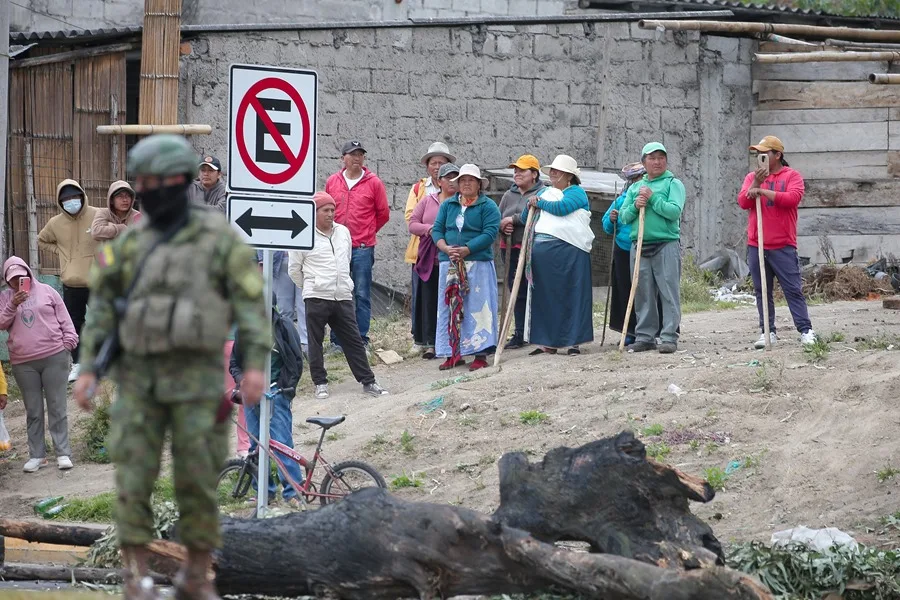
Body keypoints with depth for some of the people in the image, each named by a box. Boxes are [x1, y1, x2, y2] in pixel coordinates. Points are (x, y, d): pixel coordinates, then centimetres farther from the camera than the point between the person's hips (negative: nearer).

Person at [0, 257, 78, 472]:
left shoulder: (46, 291, 6)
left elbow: (64, 318, 8)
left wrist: (69, 341, 0)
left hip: (54, 357, -2)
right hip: (23, 363, 2)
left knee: (57, 407, 0)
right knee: (33, 411, 6)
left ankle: (63, 453, 3)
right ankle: (37, 455, 12)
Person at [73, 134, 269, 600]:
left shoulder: (219, 237, -3)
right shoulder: (129, 244, 7)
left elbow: (250, 303, -5)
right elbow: (103, 309, 9)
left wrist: (255, 364, -16)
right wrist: (88, 369, 0)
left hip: (197, 378, -2)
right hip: (139, 378, 2)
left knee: (197, 481, 1)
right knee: (133, 479, -6)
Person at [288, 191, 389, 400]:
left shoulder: (343, 232, 10)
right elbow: (294, 269, 2)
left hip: (343, 297, 4)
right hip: (316, 299, -4)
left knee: (353, 340, 6)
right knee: (315, 342, 3)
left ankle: (368, 381, 9)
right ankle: (320, 383, 13)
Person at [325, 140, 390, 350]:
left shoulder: (373, 183, 1)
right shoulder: (332, 182, 7)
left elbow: (383, 214, 9)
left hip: (363, 248, -2)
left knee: (362, 295, -1)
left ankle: (361, 339, 4)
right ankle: (337, 340, 9)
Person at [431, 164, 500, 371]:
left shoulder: (488, 206, 1)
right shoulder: (448, 205, 15)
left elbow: (490, 233, -10)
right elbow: (437, 229, 8)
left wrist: (466, 250, -18)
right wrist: (446, 248, -12)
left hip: (478, 263, -4)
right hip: (449, 264, 4)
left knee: (477, 307, -6)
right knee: (450, 307, 4)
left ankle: (480, 354, -5)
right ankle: (453, 354, 9)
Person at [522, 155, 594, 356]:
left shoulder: (577, 193, 3)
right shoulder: (544, 193, 22)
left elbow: (561, 208, -15)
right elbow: (525, 218, 21)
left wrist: (539, 203, 0)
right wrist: (530, 206, 0)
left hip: (568, 249, -6)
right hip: (541, 249, 6)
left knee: (571, 295, -3)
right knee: (544, 296, 5)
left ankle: (574, 341, 0)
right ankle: (548, 342, 9)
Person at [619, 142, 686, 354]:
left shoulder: (673, 184, 4)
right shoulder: (635, 188, 18)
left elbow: (675, 211, -10)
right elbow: (623, 217, 13)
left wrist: (653, 198, -13)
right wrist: (635, 206, -6)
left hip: (667, 244, -5)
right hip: (640, 246, 5)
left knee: (669, 293, -7)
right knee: (643, 294, 6)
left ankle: (669, 336, -7)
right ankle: (644, 336, 11)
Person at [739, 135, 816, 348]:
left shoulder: (792, 176, 2)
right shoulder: (752, 177, 13)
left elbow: (793, 197, -16)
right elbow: (743, 202, 1)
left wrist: (763, 191, -17)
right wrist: (755, 183, -15)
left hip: (783, 246, -4)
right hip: (756, 246, 4)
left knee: (793, 289, -4)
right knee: (762, 291, 6)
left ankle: (806, 331, -3)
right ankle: (767, 332, 11)